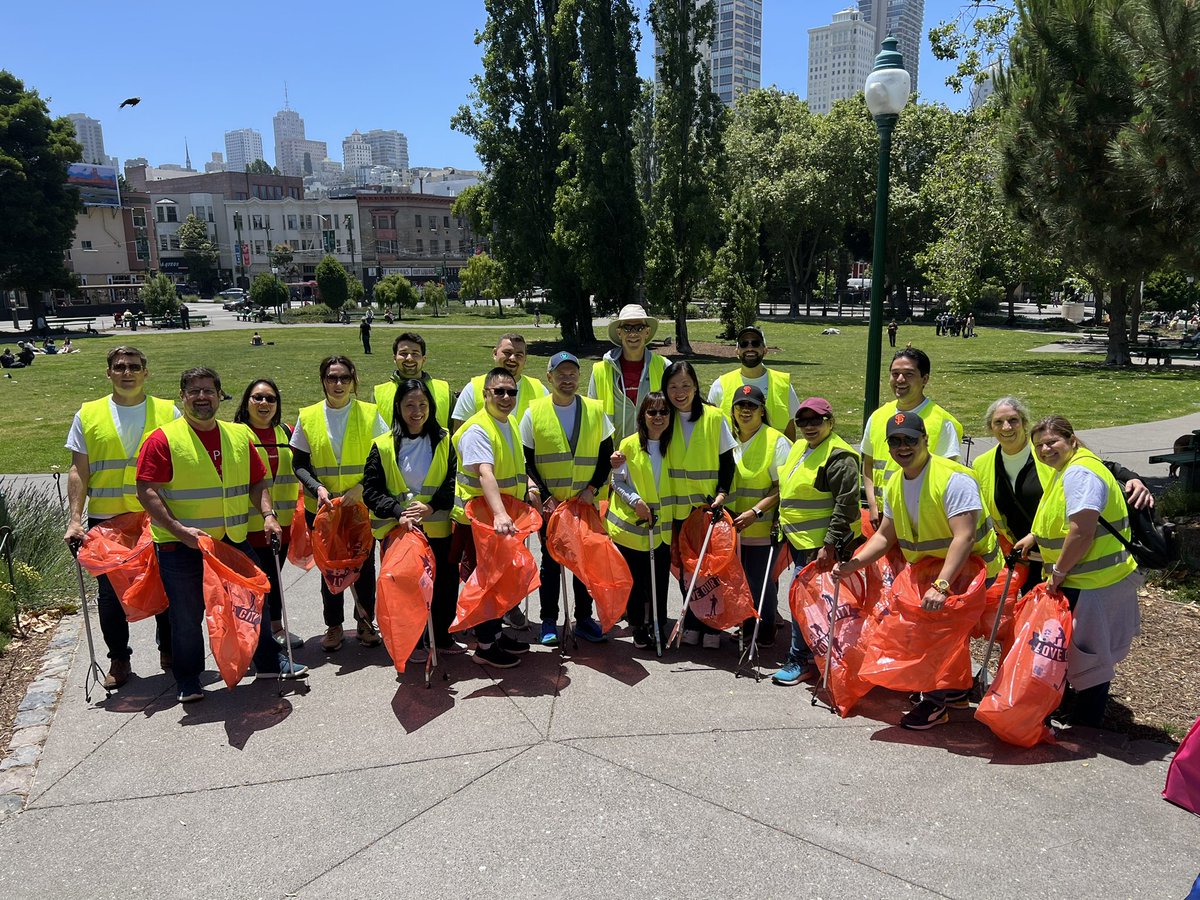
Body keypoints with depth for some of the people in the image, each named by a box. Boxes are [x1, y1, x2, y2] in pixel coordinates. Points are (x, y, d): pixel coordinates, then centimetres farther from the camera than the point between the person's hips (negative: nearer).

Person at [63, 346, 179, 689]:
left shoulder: (168, 412, 3)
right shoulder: (88, 415, 5)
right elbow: (78, 471, 3)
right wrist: (75, 519, -6)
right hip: (106, 520, 1)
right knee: (110, 594, 8)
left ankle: (169, 651, 28)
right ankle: (119, 659, 24)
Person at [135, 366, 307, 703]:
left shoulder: (239, 436, 8)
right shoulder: (163, 439, -8)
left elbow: (257, 481, 14)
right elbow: (146, 490, -12)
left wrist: (267, 514, -1)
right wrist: (178, 529, -21)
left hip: (233, 540, 4)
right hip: (181, 547, -4)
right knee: (187, 616, 7)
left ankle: (271, 662, 30)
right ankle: (188, 681, 25)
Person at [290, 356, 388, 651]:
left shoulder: (369, 414, -2)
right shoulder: (308, 417, 1)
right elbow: (299, 463, 2)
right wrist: (317, 487, -15)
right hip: (323, 507, 1)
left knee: (364, 565, 8)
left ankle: (365, 622, 25)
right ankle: (333, 626, 25)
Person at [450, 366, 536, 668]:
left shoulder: (510, 423, 9)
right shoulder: (477, 430, -21)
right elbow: (485, 474, -36)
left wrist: (529, 486, 5)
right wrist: (500, 514, -47)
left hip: (505, 516, 9)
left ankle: (496, 634, 33)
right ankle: (484, 647, 15)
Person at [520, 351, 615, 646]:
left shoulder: (595, 411, 1)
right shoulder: (534, 412, -3)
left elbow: (606, 455, 6)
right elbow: (526, 461, -2)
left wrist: (593, 488, -7)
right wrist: (545, 496, -10)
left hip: (586, 503, 2)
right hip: (549, 503, -1)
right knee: (551, 562, 7)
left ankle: (584, 619, 22)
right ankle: (549, 622, 18)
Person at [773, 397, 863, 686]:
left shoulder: (839, 457, -17)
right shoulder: (799, 448, 12)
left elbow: (846, 505, -21)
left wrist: (830, 545, -23)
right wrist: (782, 525, 23)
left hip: (823, 544, -9)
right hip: (801, 540, 9)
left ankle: (801, 660, 3)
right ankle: (804, 654, 29)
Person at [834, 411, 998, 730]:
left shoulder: (953, 479, -26)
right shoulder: (894, 484, 0)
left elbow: (964, 537, -33)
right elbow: (885, 536, 7)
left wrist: (941, 585, -41)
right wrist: (853, 564, -7)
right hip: (927, 569, 8)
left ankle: (936, 701, 4)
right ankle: (959, 690, 29)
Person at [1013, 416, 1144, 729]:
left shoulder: (1080, 473, -22)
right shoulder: (1066, 471, 14)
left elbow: (1082, 531, -29)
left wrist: (1058, 571, -20)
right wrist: (1034, 536, 19)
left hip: (1095, 582, -10)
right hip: (1077, 579, 10)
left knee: (1088, 651, 2)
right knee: (1079, 648, 21)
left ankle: (1086, 721, 16)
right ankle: (1075, 706, 35)